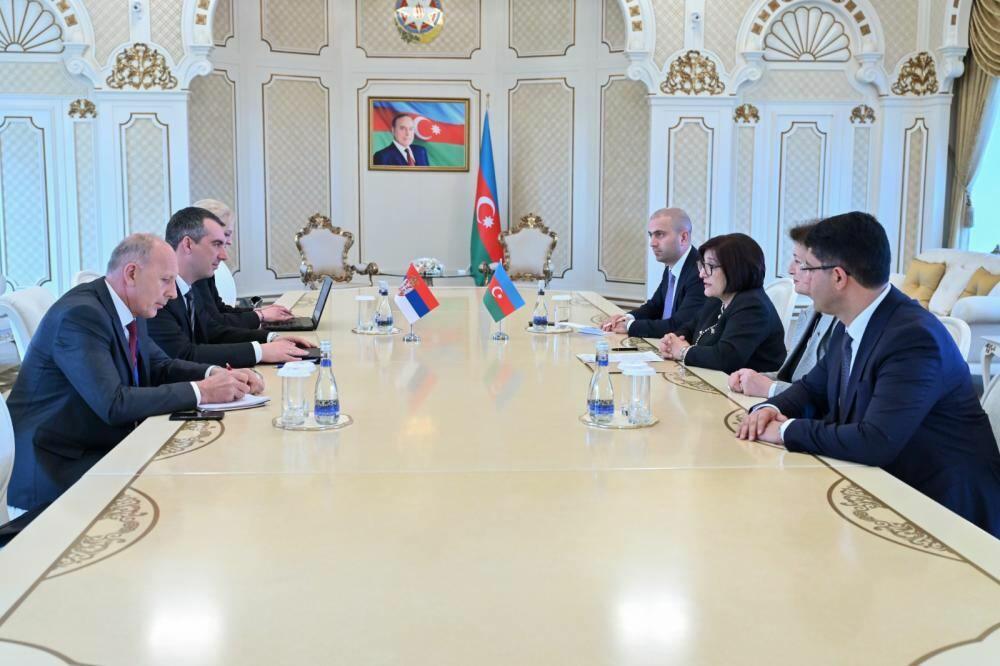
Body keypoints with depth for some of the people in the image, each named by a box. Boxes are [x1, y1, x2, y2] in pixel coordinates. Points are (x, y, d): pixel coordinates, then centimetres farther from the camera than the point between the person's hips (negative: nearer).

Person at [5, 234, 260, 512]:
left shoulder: (129, 309, 3)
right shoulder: (80, 314, -23)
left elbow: (159, 366, 13)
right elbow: (114, 404, -30)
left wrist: (214, 374, -7)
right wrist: (201, 392, -26)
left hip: (106, 448, 9)